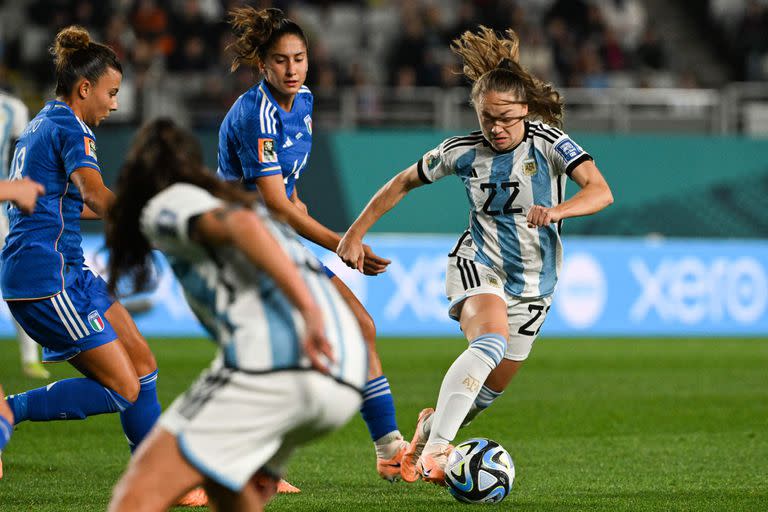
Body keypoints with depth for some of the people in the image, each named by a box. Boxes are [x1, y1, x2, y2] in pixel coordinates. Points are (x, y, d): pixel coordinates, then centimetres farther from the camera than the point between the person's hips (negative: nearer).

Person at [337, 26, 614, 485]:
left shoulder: (549, 142, -14)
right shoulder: (463, 152, -8)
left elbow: (601, 192, -27)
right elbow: (404, 182, 7)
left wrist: (557, 210, -46)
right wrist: (356, 233, 4)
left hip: (534, 286, 2)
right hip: (478, 267, -2)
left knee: (491, 389, 10)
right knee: (491, 342, -34)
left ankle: (431, 425, 43)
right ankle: (434, 450, -44)